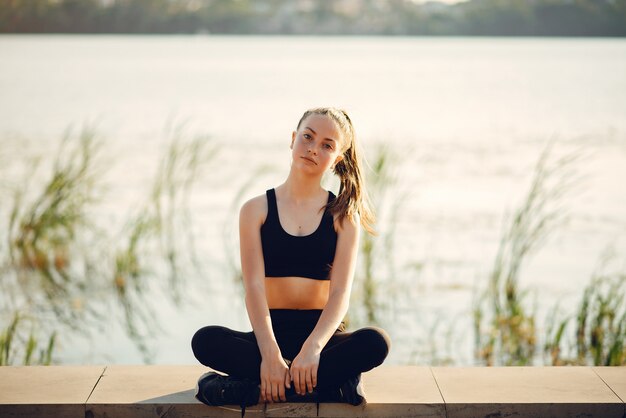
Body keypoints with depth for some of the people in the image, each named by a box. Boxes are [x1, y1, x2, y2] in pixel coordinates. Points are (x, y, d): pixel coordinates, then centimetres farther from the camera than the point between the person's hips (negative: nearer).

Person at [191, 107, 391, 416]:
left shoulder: (343, 215, 3)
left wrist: (312, 348, -27)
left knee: (375, 343, -31)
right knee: (206, 341, -28)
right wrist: (270, 354, -24)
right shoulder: (257, 209, 4)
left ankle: (252, 389, -27)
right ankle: (331, 384, -27)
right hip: (271, 331, 0)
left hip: (322, 333, 0)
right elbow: (254, 287, -8)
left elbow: (340, 292, -8)